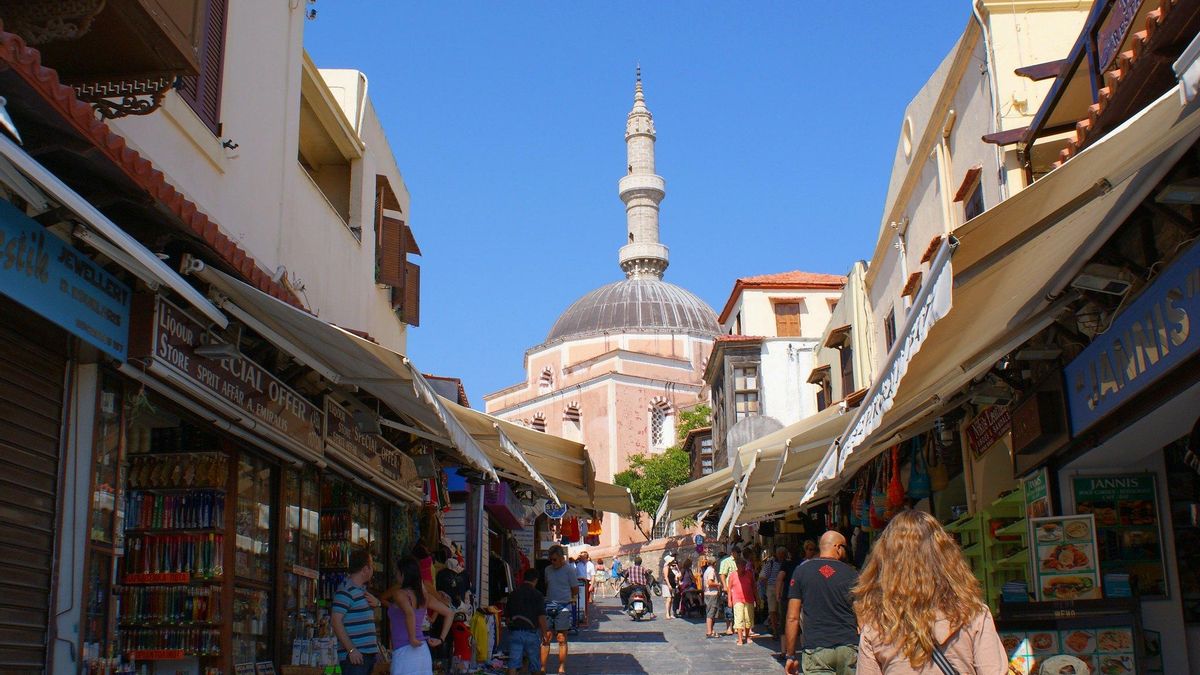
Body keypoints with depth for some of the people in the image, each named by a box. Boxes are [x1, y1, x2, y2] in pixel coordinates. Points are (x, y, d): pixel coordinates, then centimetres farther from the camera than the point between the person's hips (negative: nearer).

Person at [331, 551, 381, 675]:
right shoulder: (345, 590, -11)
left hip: (369, 653, 9)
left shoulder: (362, 589, 18)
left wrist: (376, 603, 8)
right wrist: (351, 649, -22)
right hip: (355, 655, -9)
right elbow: (337, 622, -18)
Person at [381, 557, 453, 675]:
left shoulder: (399, 593, -8)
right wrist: (441, 639, 13)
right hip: (423, 651, 7)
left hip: (404, 652, -7)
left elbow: (410, 613, -29)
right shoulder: (424, 596, 12)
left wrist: (412, 638, -19)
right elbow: (449, 613, 15)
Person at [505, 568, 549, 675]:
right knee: (535, 665, 12)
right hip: (531, 632, -3)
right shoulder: (537, 595, -5)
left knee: (513, 663, -1)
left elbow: (507, 616, 13)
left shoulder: (512, 594, 8)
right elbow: (541, 617, -11)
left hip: (514, 632, 3)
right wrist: (545, 634, -4)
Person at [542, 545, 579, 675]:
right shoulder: (548, 570, 12)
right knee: (545, 638, 1)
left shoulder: (569, 570, -3)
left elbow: (575, 589, 2)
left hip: (563, 607, -4)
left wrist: (573, 599, -8)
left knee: (561, 638, 1)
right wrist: (543, 601, 15)